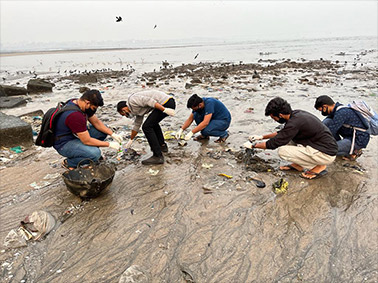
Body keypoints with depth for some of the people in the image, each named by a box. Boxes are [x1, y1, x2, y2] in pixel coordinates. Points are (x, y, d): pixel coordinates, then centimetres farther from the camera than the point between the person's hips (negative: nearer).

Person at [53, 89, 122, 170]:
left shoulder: (80, 103, -5)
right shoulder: (75, 115, -33)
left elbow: (96, 122, 5)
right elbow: (87, 141, -28)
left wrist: (112, 134, -5)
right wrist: (109, 144, -19)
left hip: (75, 135, 9)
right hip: (64, 144, -9)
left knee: (103, 131, -1)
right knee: (95, 154, -30)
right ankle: (69, 162, -5)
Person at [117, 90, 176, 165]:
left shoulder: (132, 100, -5)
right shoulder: (137, 109, 24)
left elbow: (149, 101, -18)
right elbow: (137, 125, 33)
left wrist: (165, 110, -23)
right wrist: (131, 140, 43)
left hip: (166, 103, -10)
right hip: (169, 102, 10)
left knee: (147, 127, -8)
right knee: (153, 123, 29)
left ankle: (158, 156, -8)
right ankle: (162, 145, 36)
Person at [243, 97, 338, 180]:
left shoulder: (294, 123, -25)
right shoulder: (296, 113, 2)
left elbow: (274, 143, -16)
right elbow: (281, 133, 20)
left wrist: (252, 145, -3)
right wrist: (262, 137, 20)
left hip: (327, 155, -9)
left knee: (282, 151, -15)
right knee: (286, 136, 9)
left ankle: (318, 167, -4)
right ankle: (298, 165, 14)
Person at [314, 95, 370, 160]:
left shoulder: (341, 113, -23)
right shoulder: (336, 110, 5)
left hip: (358, 140, -9)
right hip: (349, 136, 9)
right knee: (326, 122, -4)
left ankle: (354, 151, 0)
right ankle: (339, 145, 5)